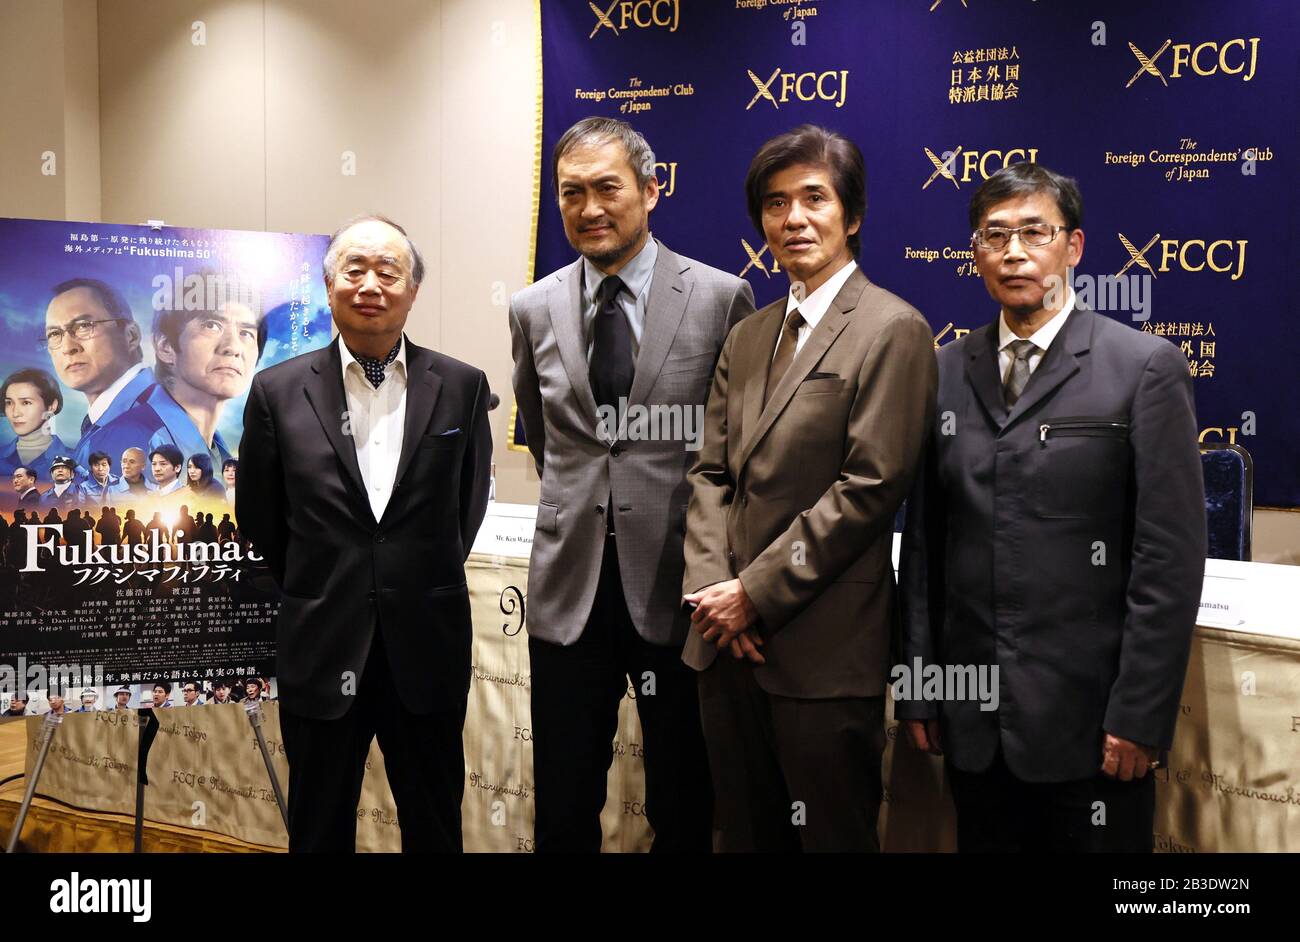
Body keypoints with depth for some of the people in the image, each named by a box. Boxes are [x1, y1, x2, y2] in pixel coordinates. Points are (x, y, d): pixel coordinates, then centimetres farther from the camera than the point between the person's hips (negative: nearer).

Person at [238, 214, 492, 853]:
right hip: (320, 650, 0)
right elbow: (259, 517, 6)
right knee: (320, 829, 17)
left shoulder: (462, 387, -2)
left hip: (428, 649, 0)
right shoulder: (278, 390, -3)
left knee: (435, 825, 16)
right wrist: (317, 593, 12)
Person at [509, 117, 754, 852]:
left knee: (683, 809, 14)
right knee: (563, 812, 12)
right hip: (570, 583, 3)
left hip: (678, 582, -2)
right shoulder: (534, 310, 4)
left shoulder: (722, 298, -6)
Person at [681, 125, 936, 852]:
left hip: (825, 651, -6)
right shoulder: (747, 338, 15)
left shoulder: (892, 329, -7)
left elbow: (870, 485, -14)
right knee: (745, 835, 17)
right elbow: (711, 472, 11)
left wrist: (757, 593, -13)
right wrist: (712, 588, -5)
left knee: (832, 836, 8)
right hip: (729, 638, 6)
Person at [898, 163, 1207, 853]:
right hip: (973, 721, 4)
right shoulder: (946, 372, 6)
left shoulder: (1145, 366, -4)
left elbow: (1172, 555, -8)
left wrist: (1140, 714, -11)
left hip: (1088, 717, -3)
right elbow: (923, 541, 6)